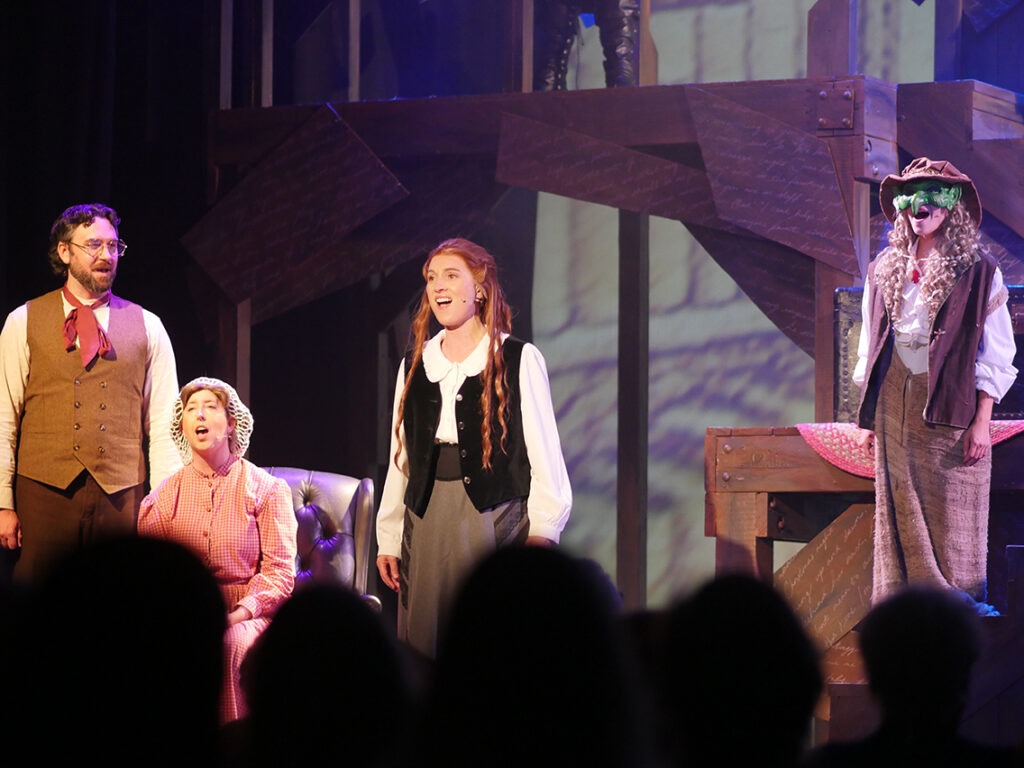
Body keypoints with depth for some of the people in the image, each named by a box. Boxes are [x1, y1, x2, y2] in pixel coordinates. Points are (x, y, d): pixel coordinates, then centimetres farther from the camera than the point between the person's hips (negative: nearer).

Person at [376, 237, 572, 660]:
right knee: (424, 649, 2)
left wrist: (541, 531, -11)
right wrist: (388, 539, 11)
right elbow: (400, 457, 16)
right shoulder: (414, 366, 15)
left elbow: (543, 451, -3)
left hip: (495, 518, -4)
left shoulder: (519, 360, 1)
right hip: (427, 521, 4)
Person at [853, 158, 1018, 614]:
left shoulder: (977, 271, -1)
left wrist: (981, 422, -9)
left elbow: (995, 355, -2)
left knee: (951, 513, -3)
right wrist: (868, 415, 11)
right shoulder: (885, 269, 12)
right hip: (894, 402, 4)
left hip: (950, 405, -4)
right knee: (900, 514, 3)